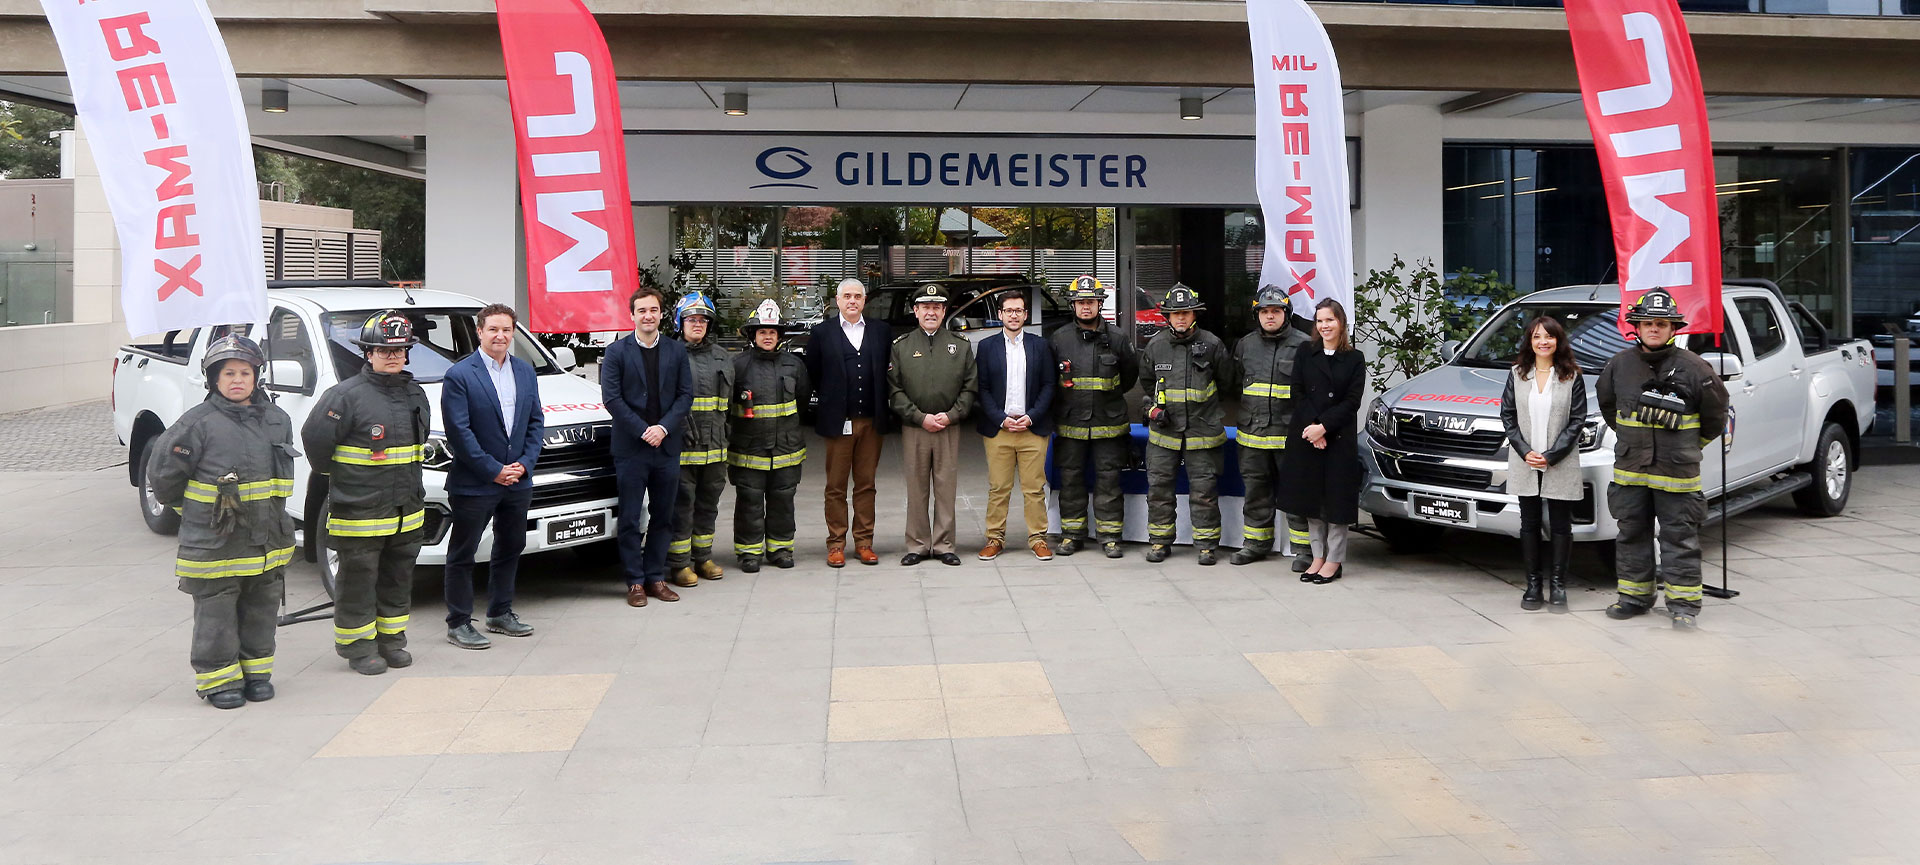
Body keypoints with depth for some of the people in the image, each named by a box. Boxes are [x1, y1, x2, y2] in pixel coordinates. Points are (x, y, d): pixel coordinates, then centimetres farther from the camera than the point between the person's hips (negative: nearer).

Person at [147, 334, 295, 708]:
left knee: (261, 611, 13)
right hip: (214, 545, -5)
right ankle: (218, 679, 13)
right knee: (216, 615, 2)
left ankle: (256, 672, 26)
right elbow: (162, 470, -4)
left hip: (268, 540, 5)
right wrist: (190, 509, 7)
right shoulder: (198, 422, -10)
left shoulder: (277, 420, 7)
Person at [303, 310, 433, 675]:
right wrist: (334, 472, 0)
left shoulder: (416, 395, 10)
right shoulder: (346, 395, -13)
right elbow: (314, 437, -13)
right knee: (358, 581, 2)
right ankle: (358, 645, 12)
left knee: (398, 579, 14)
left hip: (407, 512, 7)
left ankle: (392, 638, 26)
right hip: (359, 511, -7)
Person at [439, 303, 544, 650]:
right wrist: (493, 470, -16)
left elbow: (535, 421, 9)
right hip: (473, 485, -6)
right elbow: (459, 432, -15)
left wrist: (524, 463, -5)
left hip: (518, 480, 6)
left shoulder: (525, 371, 8)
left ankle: (500, 613, 30)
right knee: (462, 554, 3)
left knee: (511, 547, 16)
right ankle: (458, 624, 12)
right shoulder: (459, 375, -11)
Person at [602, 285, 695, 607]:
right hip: (630, 448, -3)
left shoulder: (676, 351, 7)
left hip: (667, 446, 3)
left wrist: (663, 427, -10)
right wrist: (643, 431, -13)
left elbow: (686, 395, 4)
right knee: (630, 518, 2)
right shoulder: (617, 352, -1)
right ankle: (635, 582, 10)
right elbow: (611, 398, -6)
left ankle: (656, 577, 19)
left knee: (663, 517, 9)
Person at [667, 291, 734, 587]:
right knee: (681, 504, -2)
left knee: (709, 502, 14)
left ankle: (702, 558, 27)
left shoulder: (723, 357, 13)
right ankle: (679, 563, 7)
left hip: (715, 445, 6)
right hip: (680, 445, -6)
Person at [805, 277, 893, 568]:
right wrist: (827, 401, 4)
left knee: (866, 485, 7)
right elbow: (812, 374, 6)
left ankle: (864, 542, 14)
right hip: (837, 422, -2)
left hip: (871, 421, 2)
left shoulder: (881, 332, 8)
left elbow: (889, 372, 10)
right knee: (836, 486, 3)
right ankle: (836, 544, 10)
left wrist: (884, 409, 4)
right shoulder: (822, 333, 4)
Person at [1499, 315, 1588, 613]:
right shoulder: (1517, 375, 6)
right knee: (1529, 524, 7)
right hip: (1525, 464, 2)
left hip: (1560, 465, -2)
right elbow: (1507, 415, 4)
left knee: (1560, 526, 3)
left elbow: (1576, 420, -4)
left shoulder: (1572, 377, -1)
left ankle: (1558, 586, 12)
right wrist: (1525, 452, -8)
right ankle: (1533, 585, 15)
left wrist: (1551, 455, -12)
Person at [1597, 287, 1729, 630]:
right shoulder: (1620, 364, 3)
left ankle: (1684, 604, 7)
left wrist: (1693, 444, 11)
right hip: (1629, 469, 4)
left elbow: (1716, 410, 5)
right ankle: (1635, 595, 24)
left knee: (1680, 537, 0)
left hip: (1677, 472, -4)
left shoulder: (1692, 367, -7)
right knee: (1632, 533, 12)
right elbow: (1606, 403, 22)